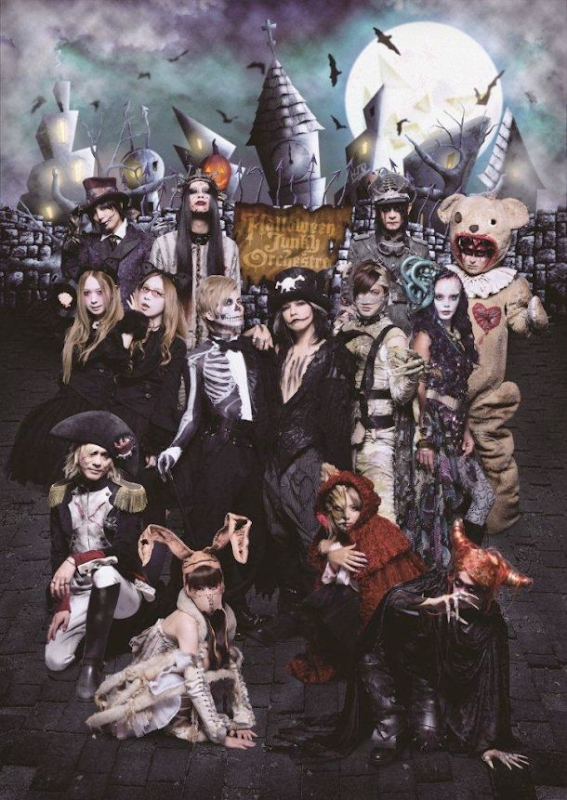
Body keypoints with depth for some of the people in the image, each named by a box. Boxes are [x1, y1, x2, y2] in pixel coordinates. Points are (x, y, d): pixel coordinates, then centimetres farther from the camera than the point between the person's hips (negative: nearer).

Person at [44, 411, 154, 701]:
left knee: (105, 572, -38)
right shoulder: (61, 494, 1)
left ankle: (93, 664, -23)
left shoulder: (127, 494, -10)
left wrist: (75, 561, -27)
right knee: (55, 661, -14)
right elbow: (57, 553, 1)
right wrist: (63, 605, -7)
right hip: (78, 592, 4)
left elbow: (125, 551, -17)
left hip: (122, 588, -3)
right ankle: (90, 627, 20)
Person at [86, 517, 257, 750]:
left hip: (177, 692, 8)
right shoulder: (188, 621, -27)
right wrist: (220, 736, -29)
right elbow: (195, 683, -31)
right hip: (151, 692, -8)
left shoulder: (226, 615, -7)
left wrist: (241, 720, -8)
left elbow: (232, 668, -2)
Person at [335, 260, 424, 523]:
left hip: (377, 434, -5)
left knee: (379, 509, -10)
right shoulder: (343, 330, 9)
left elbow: (400, 396, -11)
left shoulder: (393, 336, -6)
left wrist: (409, 378, -30)